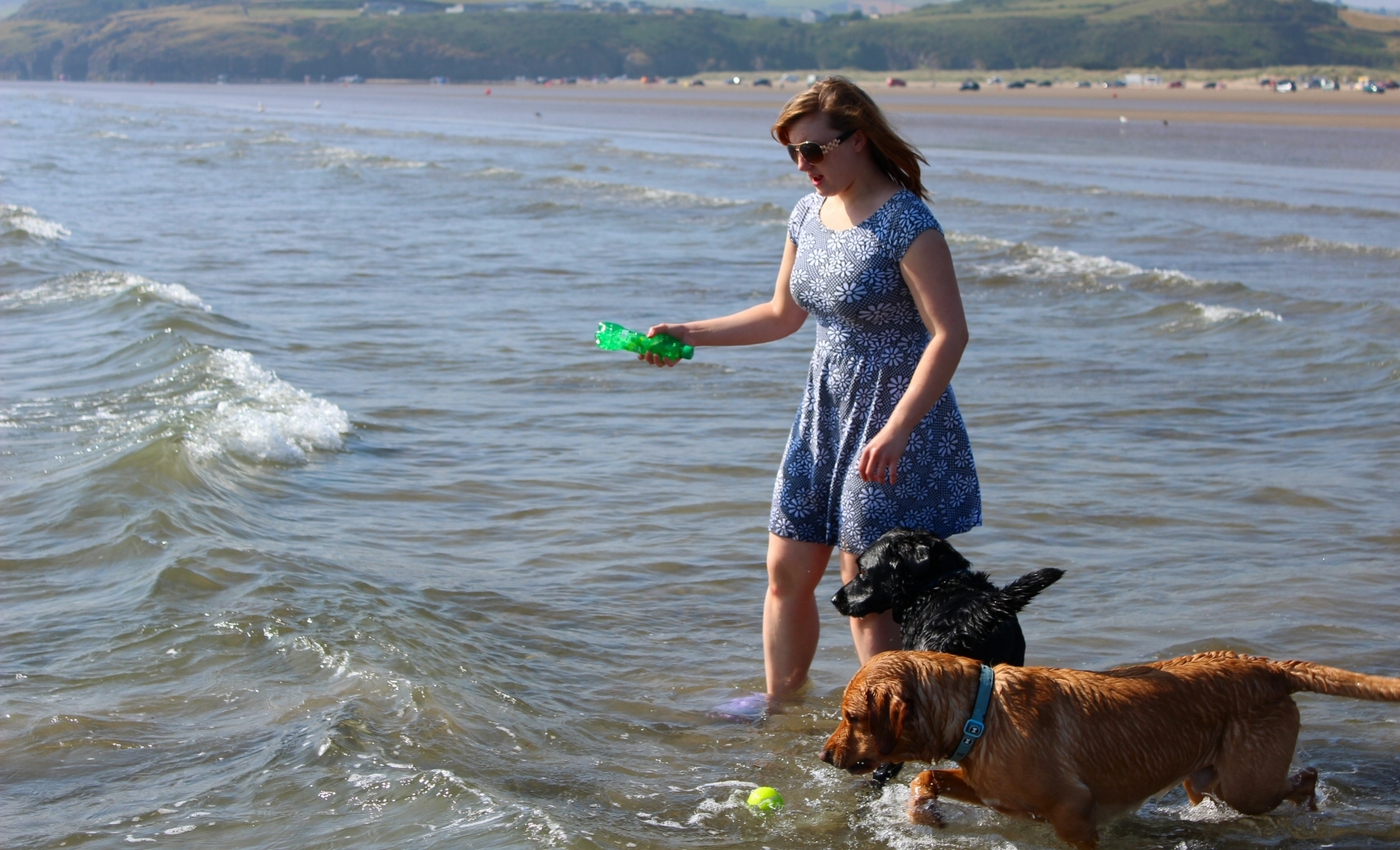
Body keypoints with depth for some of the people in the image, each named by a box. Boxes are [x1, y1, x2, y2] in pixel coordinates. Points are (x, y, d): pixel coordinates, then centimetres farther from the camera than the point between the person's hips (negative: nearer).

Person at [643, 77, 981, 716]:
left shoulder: (905, 222, -19)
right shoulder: (808, 214, 6)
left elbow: (950, 335, -23)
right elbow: (783, 314, 19)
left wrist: (894, 432, -30)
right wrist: (688, 335, 11)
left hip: (894, 421, -8)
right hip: (823, 414, 8)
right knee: (787, 570, 12)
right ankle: (780, 699, 29)